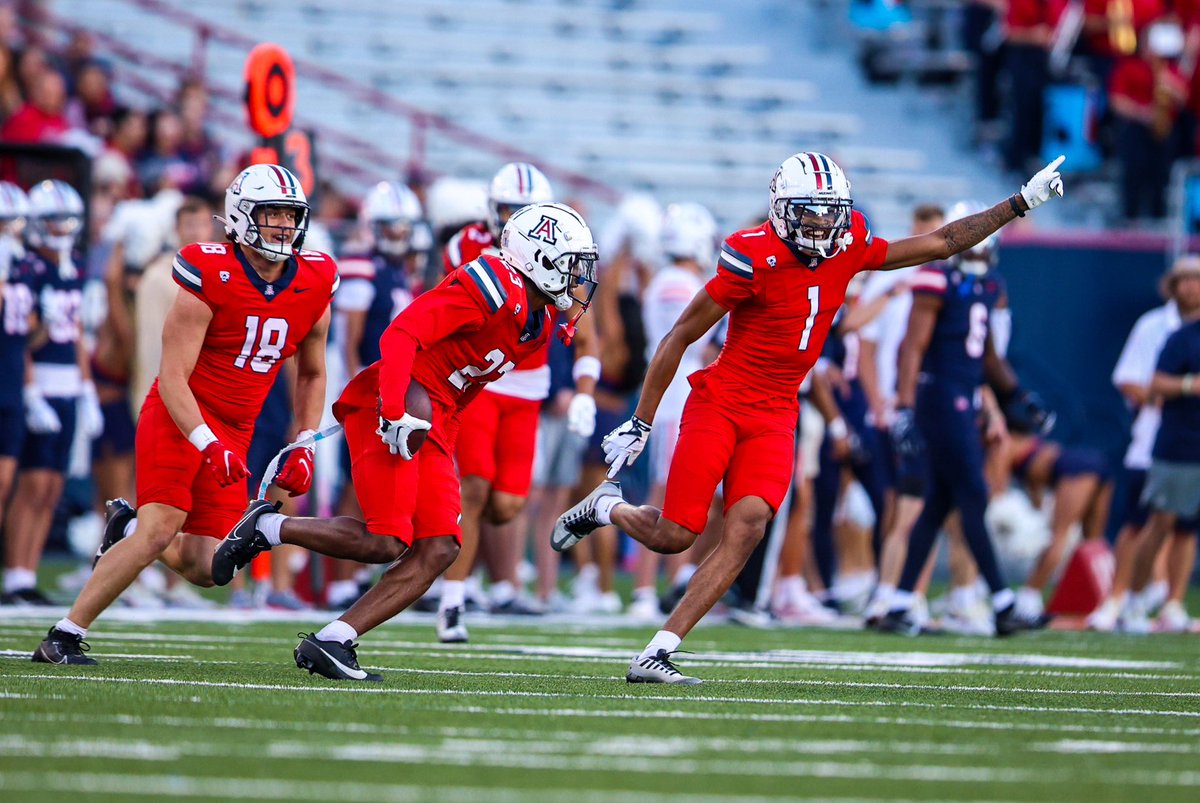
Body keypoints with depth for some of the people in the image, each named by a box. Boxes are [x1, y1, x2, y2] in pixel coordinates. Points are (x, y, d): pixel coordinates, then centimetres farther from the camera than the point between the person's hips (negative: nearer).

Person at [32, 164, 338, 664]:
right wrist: (209, 445, -28)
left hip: (232, 434, 6)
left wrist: (304, 450, 8)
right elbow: (173, 378, -16)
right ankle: (63, 638, -13)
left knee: (206, 568, -1)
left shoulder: (314, 287, 2)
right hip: (179, 417, -6)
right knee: (160, 529, -20)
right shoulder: (211, 279, -15)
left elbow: (312, 374, 18)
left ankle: (129, 526, 28)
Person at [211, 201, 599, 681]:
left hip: (431, 427, 9)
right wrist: (395, 414, -28)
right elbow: (400, 336, -21)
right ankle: (268, 528, 1)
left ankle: (331, 642, -5)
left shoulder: (536, 327, 15)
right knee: (385, 543, -17)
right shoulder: (490, 287, -14)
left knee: (438, 551, -4)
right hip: (386, 409, -9)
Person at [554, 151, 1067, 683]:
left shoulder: (848, 249, 0)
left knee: (747, 527, -16)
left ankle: (656, 655, -14)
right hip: (719, 403, -5)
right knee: (674, 536, -6)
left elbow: (942, 243, 11)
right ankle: (607, 507, 30)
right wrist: (640, 423, -7)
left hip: (774, 418, 5)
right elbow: (680, 338, -10)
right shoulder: (756, 257, -17)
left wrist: (1022, 203, 9)